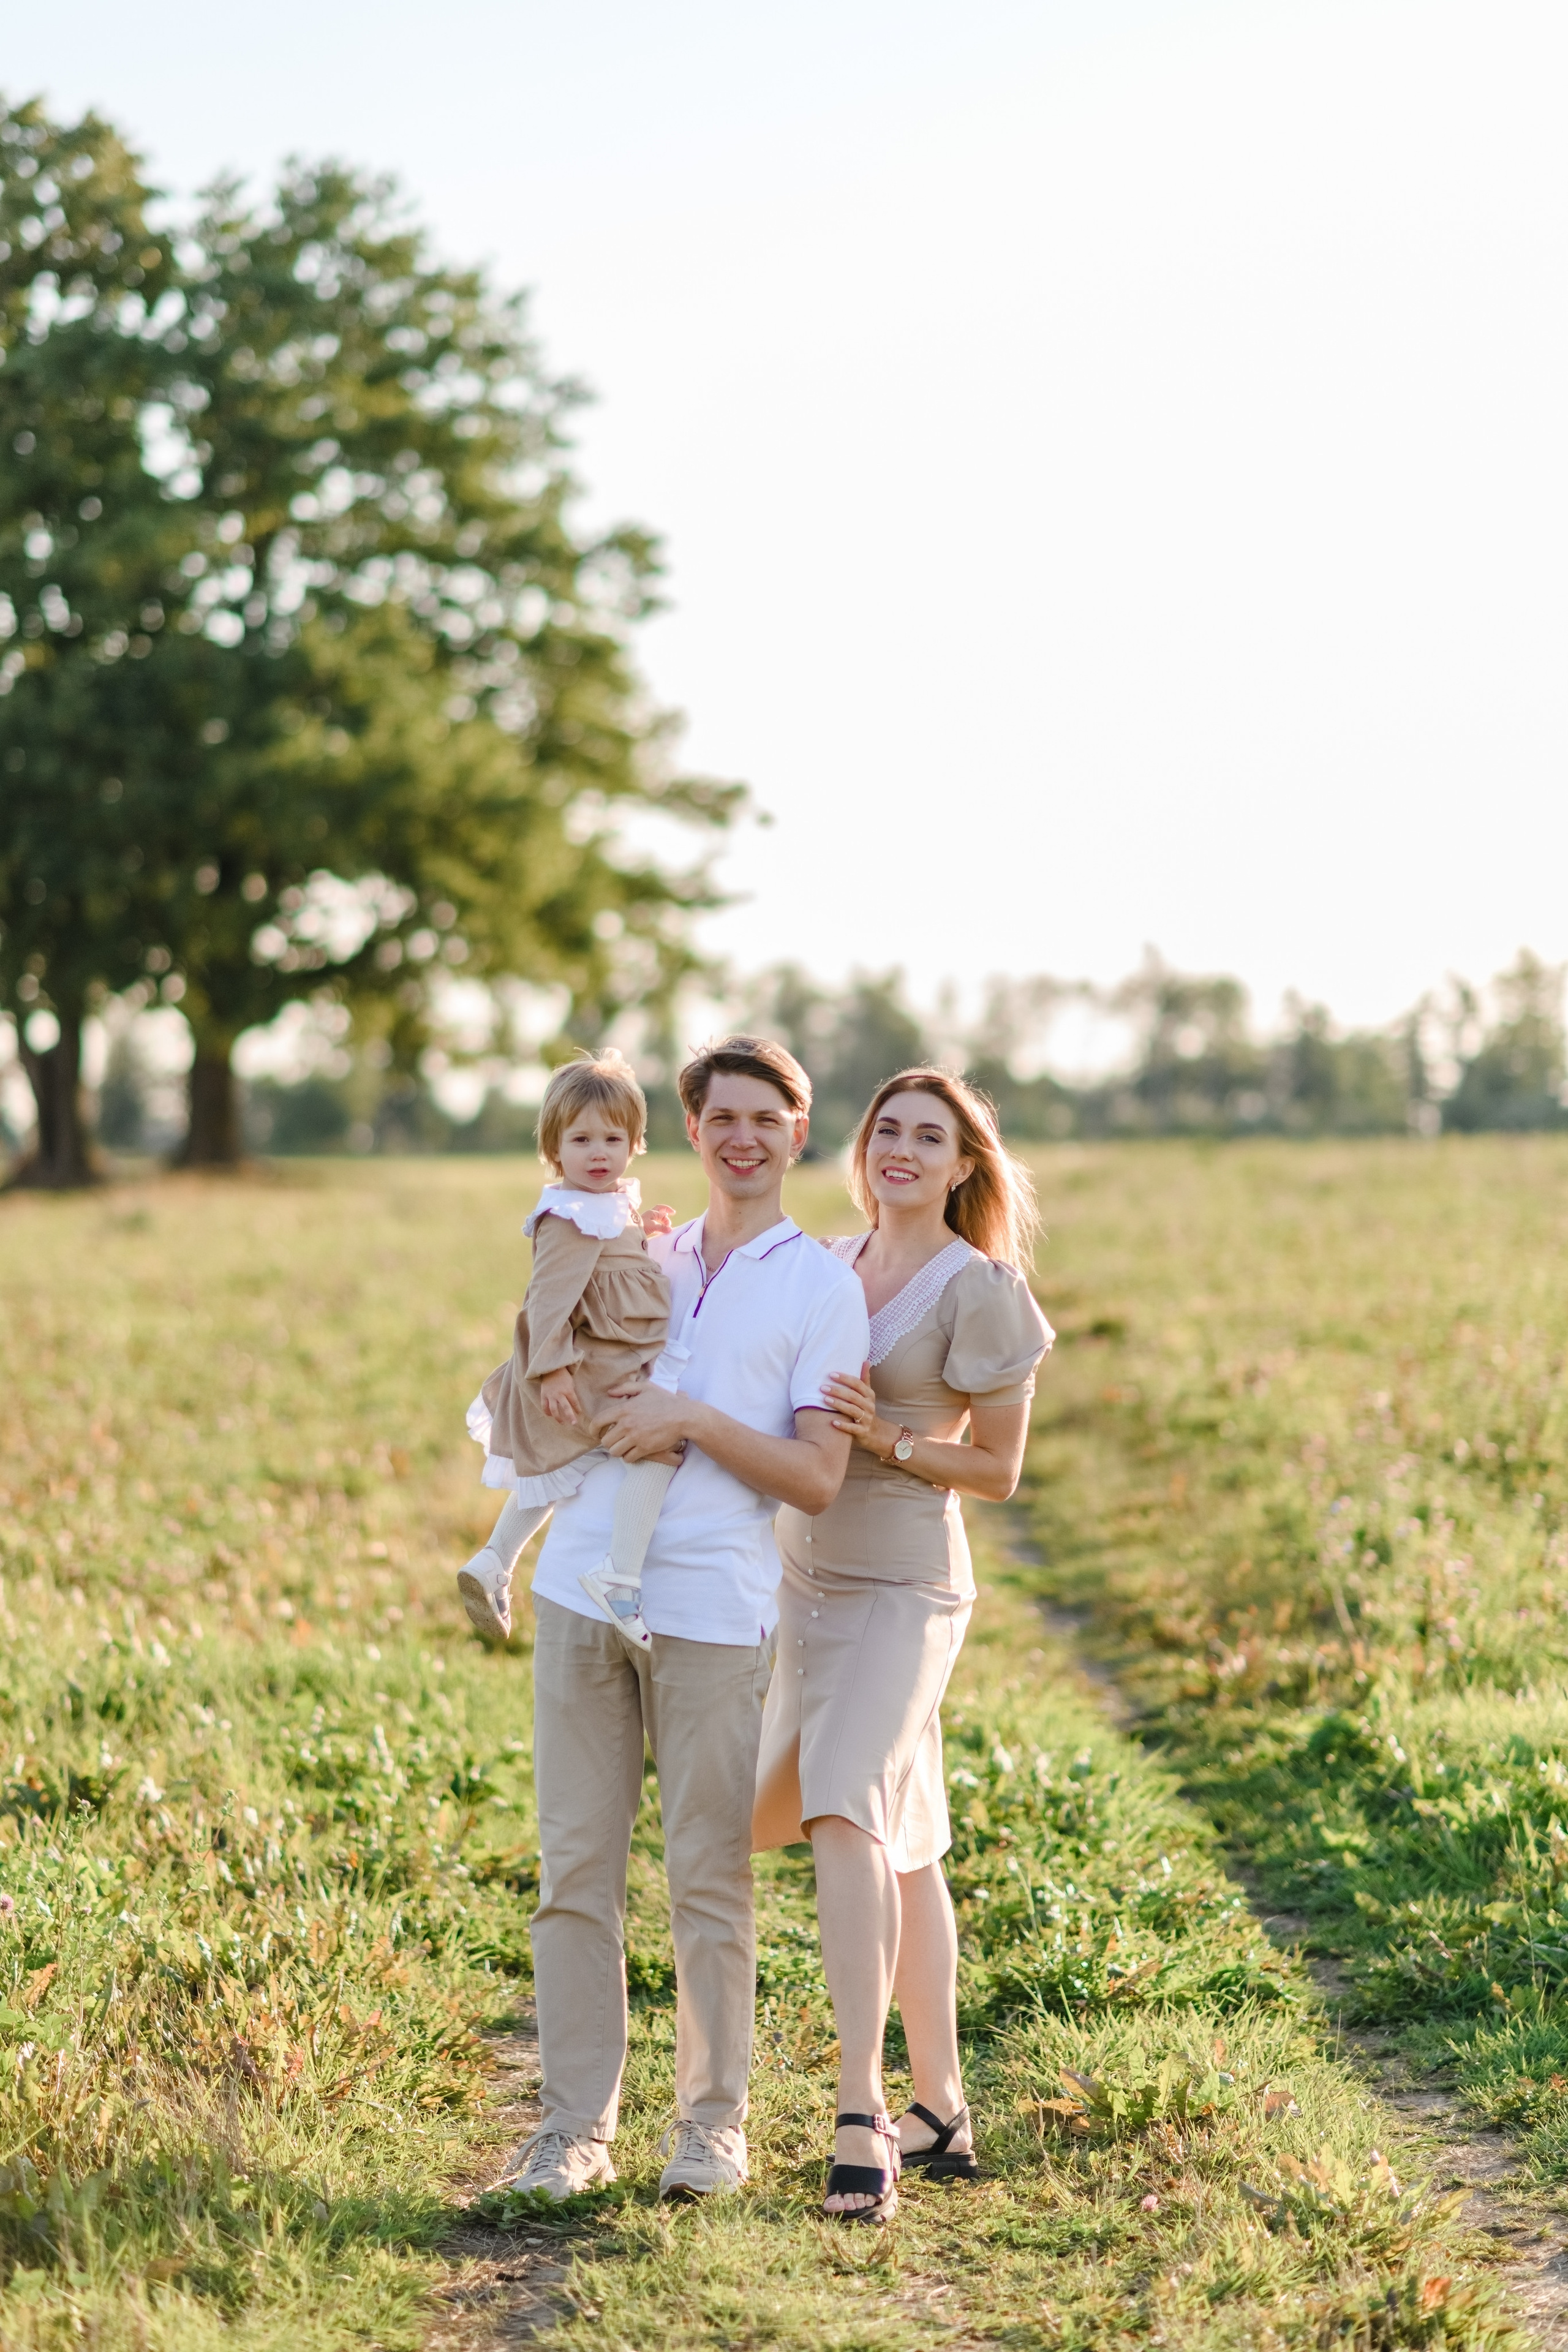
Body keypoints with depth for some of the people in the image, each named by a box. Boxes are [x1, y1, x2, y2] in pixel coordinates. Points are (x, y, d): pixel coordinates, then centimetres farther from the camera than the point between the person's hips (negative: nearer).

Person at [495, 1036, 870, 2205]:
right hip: (580, 1586, 4)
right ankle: (575, 2124, 10)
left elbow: (818, 1480, -4)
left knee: (710, 1880, 1)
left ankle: (713, 2122, 13)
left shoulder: (825, 1288, 3)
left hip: (712, 1607, -4)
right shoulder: (640, 1258, 18)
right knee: (575, 1868, 3)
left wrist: (696, 1421, -13)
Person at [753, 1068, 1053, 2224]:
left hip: (901, 1587, -7)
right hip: (805, 1578, 7)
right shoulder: (831, 1264, 11)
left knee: (846, 1813, -24)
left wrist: (889, 1441, -21)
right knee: (901, 1849, 12)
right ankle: (941, 2112, 20)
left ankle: (862, 2116, -26)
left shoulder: (980, 1289, -8)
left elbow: (998, 1470, -5)